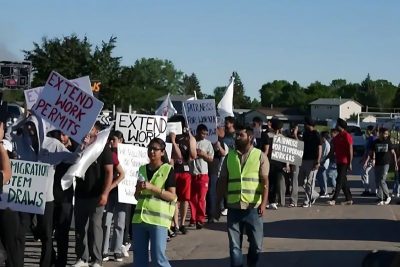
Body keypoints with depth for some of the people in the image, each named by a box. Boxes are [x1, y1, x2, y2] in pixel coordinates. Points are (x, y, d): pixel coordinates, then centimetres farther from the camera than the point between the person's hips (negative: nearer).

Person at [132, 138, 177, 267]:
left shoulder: (168, 170, -1)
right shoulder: (142, 169, 15)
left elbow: (172, 196, -8)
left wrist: (152, 188, -16)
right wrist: (138, 189, -2)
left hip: (158, 219, -6)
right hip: (140, 217, 6)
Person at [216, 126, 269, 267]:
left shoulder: (260, 156, 0)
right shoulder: (229, 156, 9)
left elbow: (265, 182, -7)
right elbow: (222, 182, 11)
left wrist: (263, 202, -19)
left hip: (253, 207, -2)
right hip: (233, 207, 2)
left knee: (256, 244, 7)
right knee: (234, 245, 4)